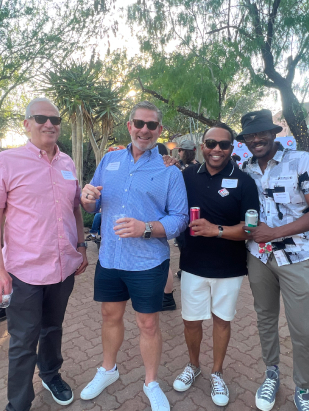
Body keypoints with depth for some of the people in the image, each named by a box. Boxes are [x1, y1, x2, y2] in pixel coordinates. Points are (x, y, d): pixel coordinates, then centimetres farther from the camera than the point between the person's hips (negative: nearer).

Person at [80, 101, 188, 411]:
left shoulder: (170, 172, -5)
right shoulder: (109, 160, 7)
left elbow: (179, 219, -9)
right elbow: (92, 205, 10)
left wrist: (146, 228, -26)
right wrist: (88, 197, -13)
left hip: (148, 263, -3)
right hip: (108, 258, 4)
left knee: (148, 324, 10)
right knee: (111, 315, 21)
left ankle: (151, 383, 36)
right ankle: (108, 370, 47)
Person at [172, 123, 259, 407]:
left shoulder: (243, 182, -10)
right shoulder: (188, 176, -3)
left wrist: (216, 230, -28)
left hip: (229, 267, -1)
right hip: (193, 265, 2)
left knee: (222, 319, 16)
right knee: (191, 319, 14)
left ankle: (217, 373, 39)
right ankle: (193, 366, 42)